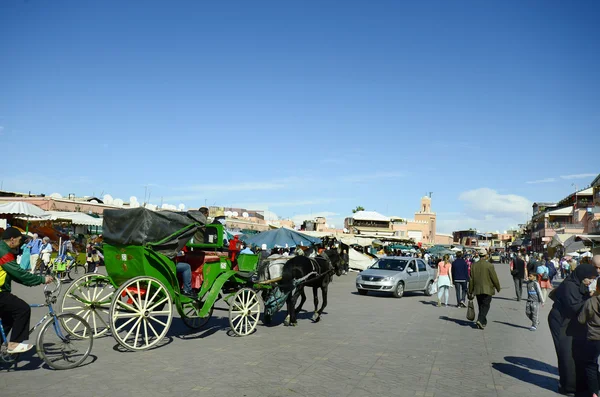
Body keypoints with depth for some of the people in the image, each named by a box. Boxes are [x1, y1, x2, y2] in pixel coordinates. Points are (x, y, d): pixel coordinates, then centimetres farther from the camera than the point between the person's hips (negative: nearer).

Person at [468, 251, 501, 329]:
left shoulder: (473, 265, 3)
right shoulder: (489, 265, -12)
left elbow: (471, 280, 5)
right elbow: (494, 278, -8)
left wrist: (470, 292, 11)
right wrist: (498, 288, 9)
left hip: (477, 290, 5)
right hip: (487, 290, -5)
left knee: (481, 306, 16)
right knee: (485, 306, -1)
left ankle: (483, 322, 26)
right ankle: (480, 320, -15)